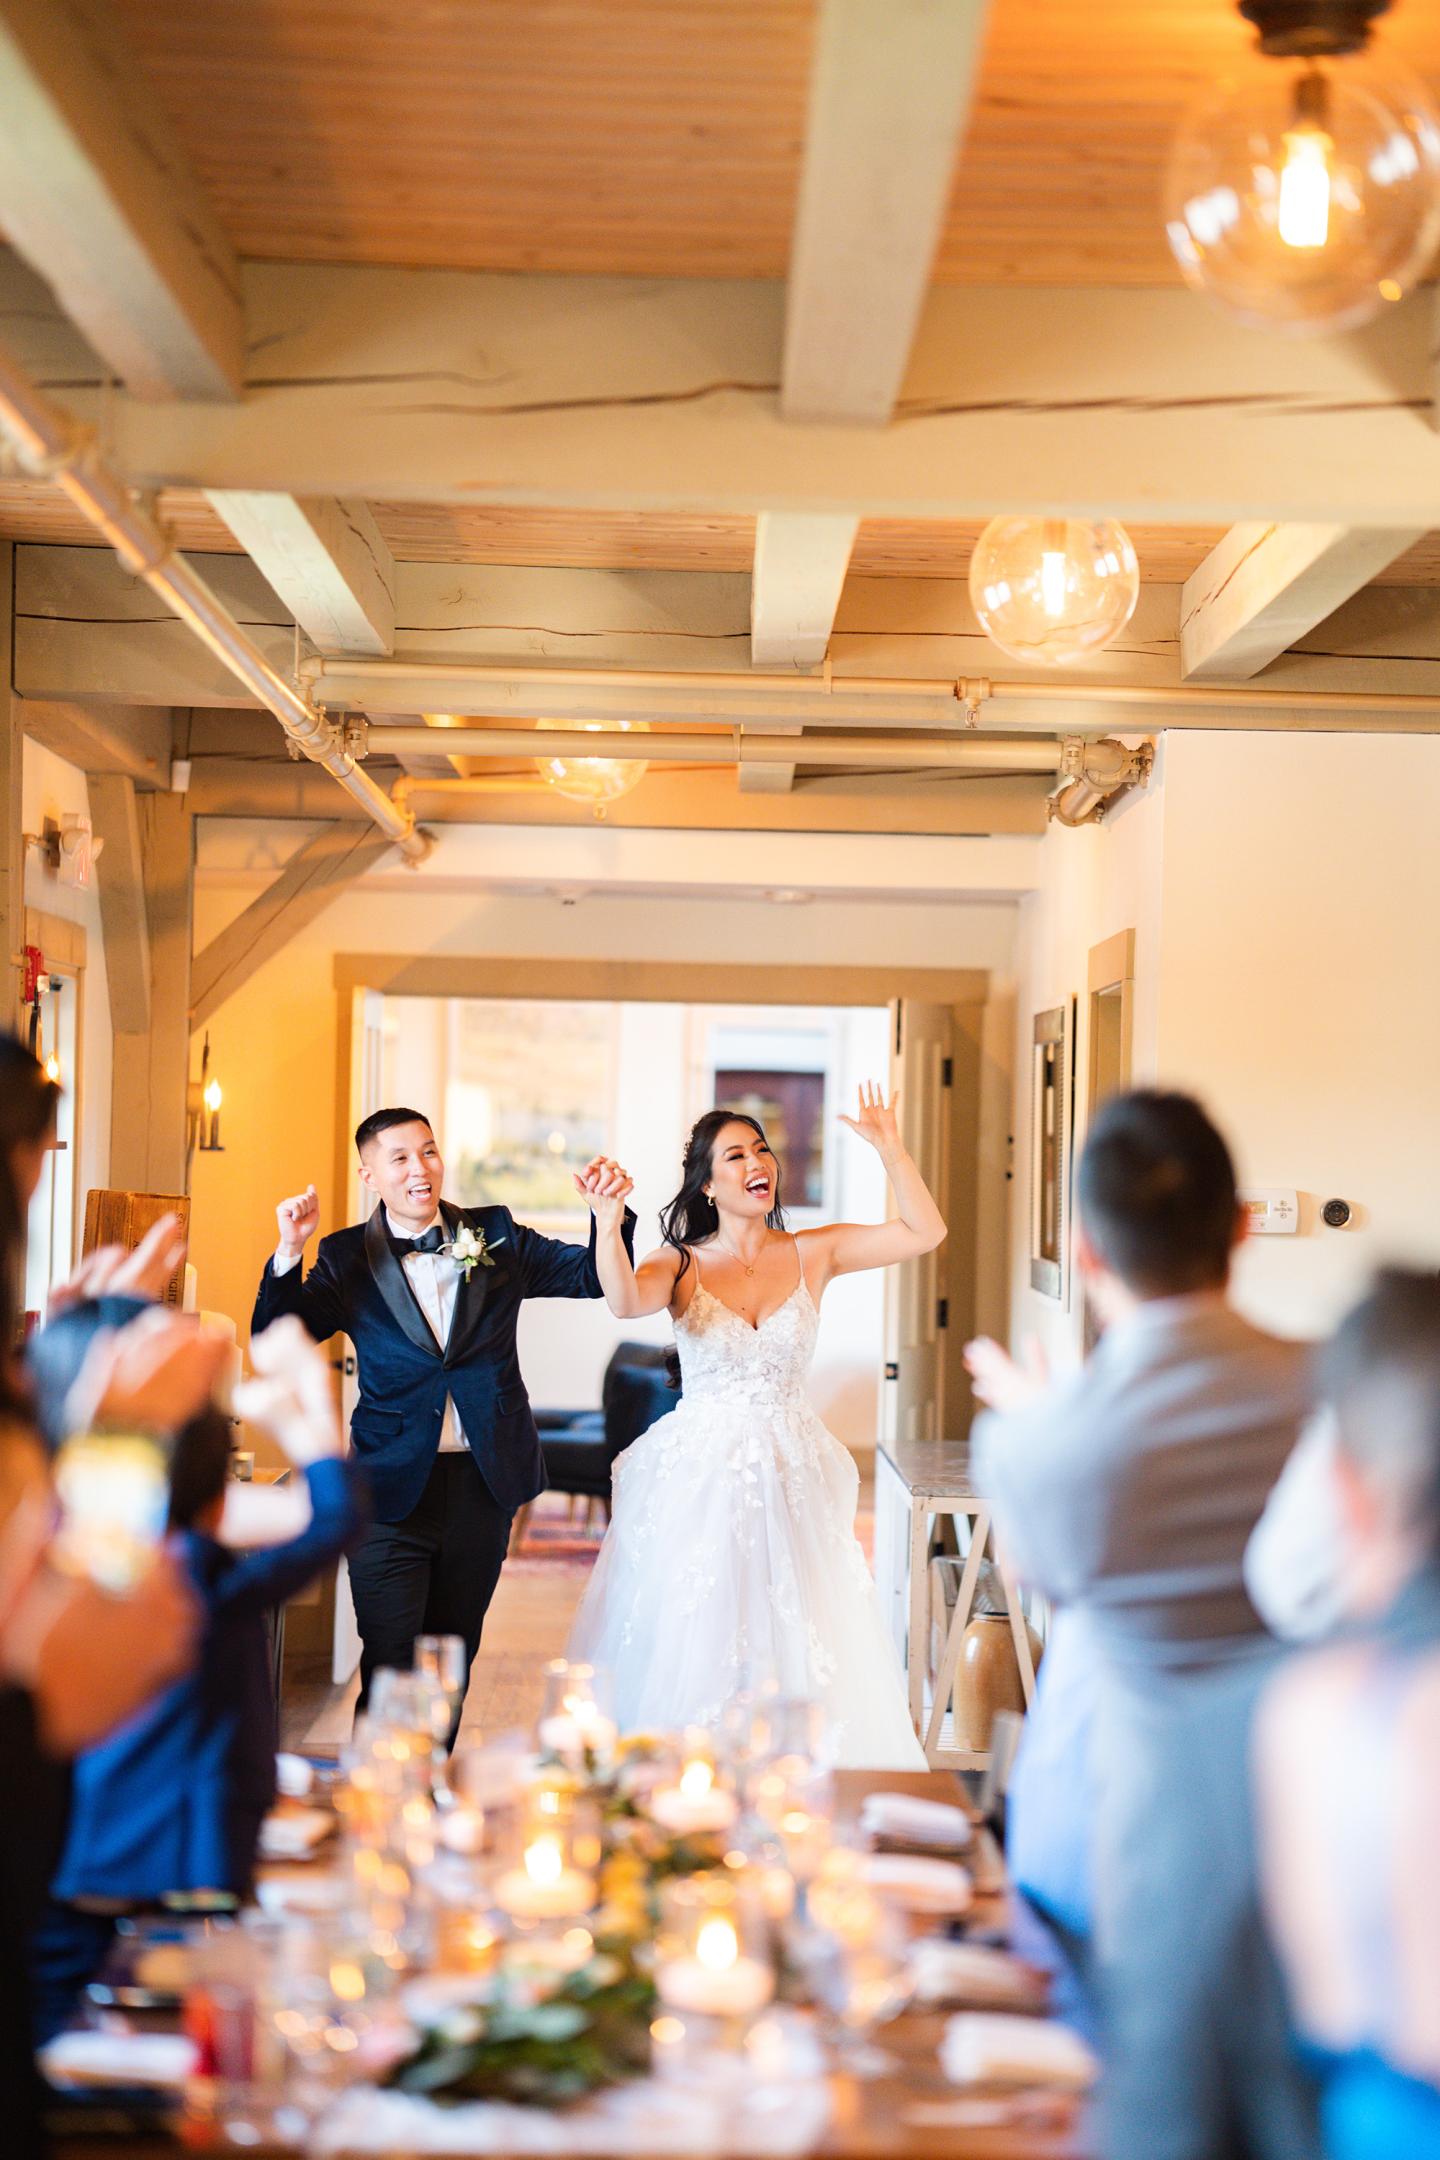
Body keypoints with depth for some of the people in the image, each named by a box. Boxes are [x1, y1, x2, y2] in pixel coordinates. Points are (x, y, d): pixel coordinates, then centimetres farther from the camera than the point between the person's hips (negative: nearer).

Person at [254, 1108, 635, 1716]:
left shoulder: (495, 1236, 4)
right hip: (393, 1488, -3)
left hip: (484, 1487, 3)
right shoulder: (348, 1257, -1)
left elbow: (594, 1277, 4)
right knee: (391, 1667, -5)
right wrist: (289, 1251, -22)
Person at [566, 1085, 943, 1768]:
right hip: (698, 1478, -2)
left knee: (796, 1653, 2)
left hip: (789, 1481, 2)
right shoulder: (681, 1265, -2)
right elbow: (625, 1300, -24)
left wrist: (889, 1149, -11)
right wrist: (609, 1225, -40)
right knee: (691, 1653, 2)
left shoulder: (813, 1253, 4)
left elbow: (924, 1232, -2)